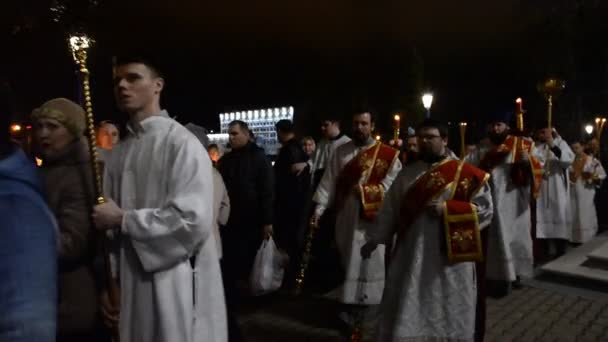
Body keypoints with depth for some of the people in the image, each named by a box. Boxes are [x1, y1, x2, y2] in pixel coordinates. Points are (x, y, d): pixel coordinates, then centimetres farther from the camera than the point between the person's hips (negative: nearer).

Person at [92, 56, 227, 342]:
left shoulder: (182, 143, -11)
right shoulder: (118, 154, 9)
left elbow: (194, 221, -21)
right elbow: (109, 226, 12)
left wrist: (123, 220, -12)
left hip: (177, 288, -6)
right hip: (131, 287, 6)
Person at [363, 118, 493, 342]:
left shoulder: (466, 174, -2)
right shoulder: (407, 174, 9)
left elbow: (485, 209, -6)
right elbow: (390, 210, 11)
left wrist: (447, 208, -15)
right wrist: (375, 239, 7)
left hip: (449, 258, -3)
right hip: (411, 256, 3)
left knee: (448, 315, 10)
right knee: (406, 316, 9)